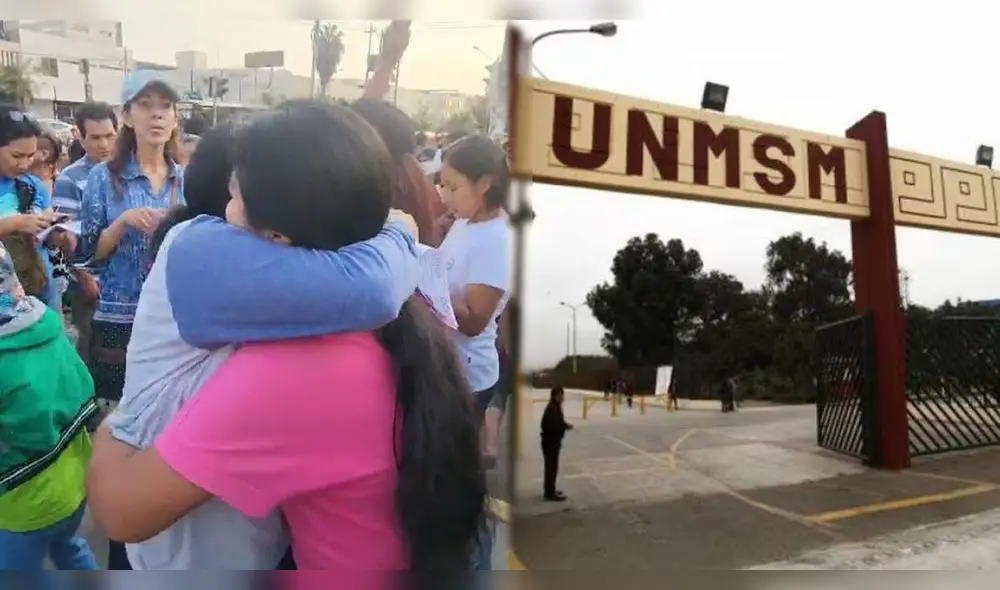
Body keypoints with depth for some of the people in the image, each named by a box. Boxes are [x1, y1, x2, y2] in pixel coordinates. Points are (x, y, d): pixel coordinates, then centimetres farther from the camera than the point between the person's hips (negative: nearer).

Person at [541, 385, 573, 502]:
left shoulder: (555, 407, 12)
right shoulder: (552, 409, -21)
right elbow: (554, 426, -28)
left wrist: (564, 425, -1)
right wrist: (566, 427, -16)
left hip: (552, 441, 10)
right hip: (551, 441, -10)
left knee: (551, 467, 18)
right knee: (552, 467, -5)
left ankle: (550, 490, 28)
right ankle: (550, 493, 1)